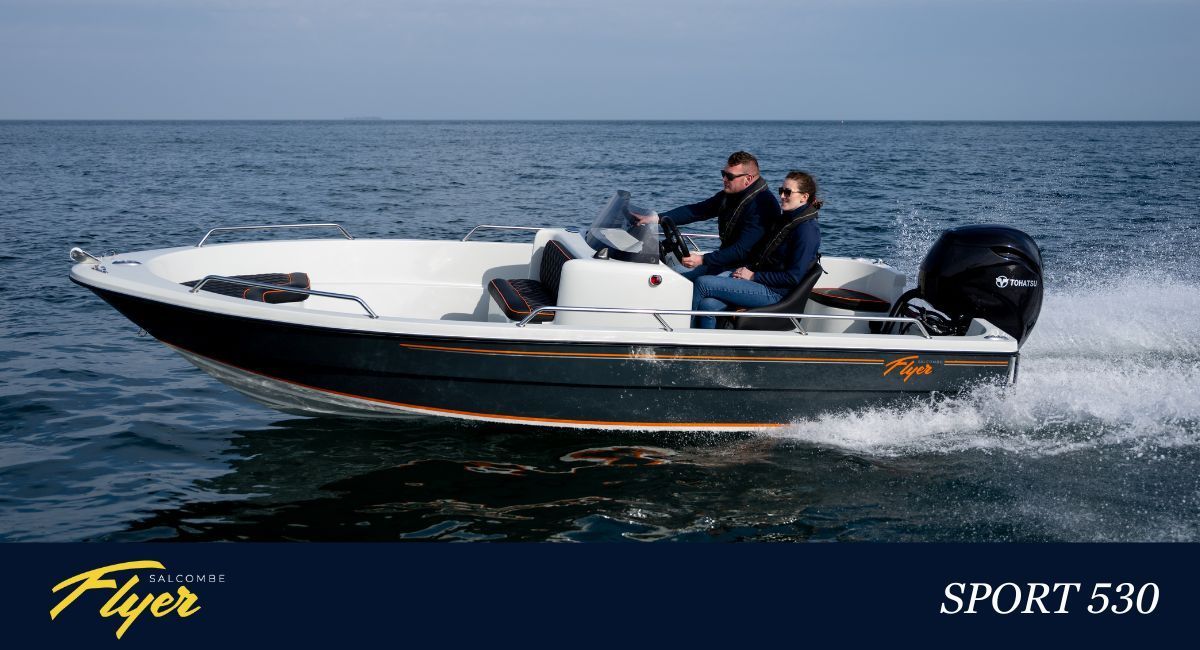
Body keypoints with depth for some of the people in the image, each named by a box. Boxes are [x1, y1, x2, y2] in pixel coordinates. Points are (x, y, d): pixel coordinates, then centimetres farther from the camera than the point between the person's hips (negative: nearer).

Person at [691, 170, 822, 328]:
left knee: (703, 283, -15)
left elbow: (794, 277, -18)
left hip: (775, 293, -8)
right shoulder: (783, 220, 15)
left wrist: (754, 276, -13)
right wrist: (748, 269, 2)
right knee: (708, 305, -16)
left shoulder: (807, 230, -13)